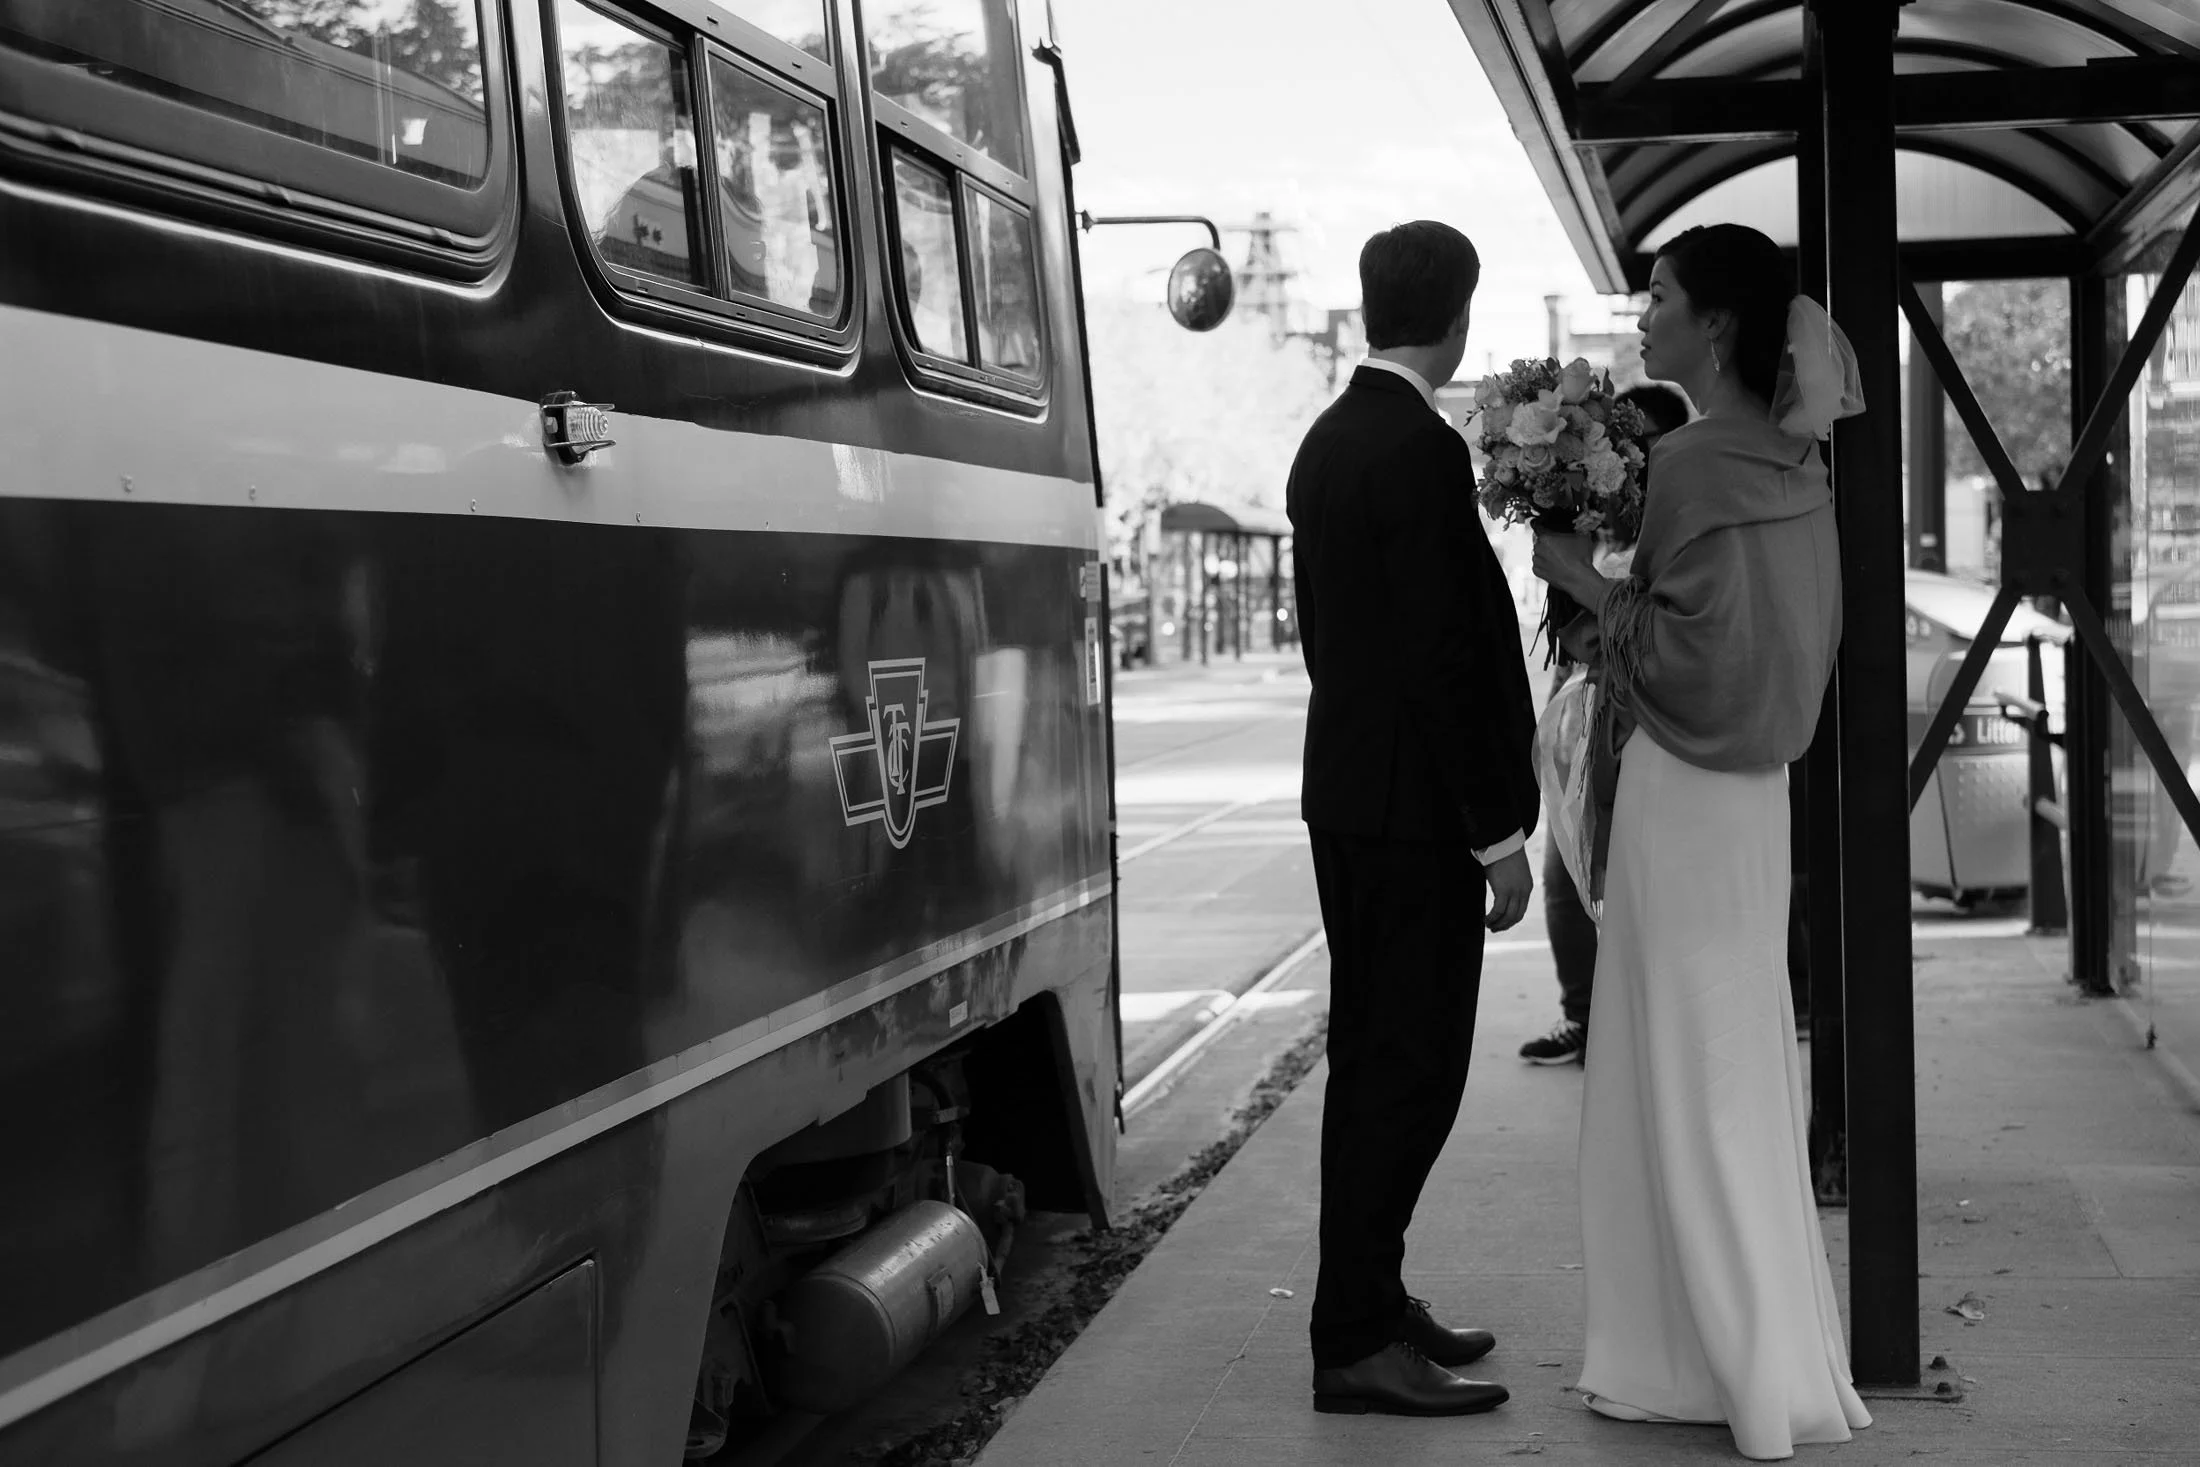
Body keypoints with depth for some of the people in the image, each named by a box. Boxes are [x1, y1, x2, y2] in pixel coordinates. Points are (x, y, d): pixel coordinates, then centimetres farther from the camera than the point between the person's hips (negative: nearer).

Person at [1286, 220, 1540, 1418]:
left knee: (1376, 1060, 15)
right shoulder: (1422, 451, -17)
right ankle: (1357, 1342, 1)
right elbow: (1447, 656, -20)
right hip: (1415, 805, -10)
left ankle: (1368, 1300, 25)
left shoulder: (1327, 441, 12)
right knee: (1407, 1068, -4)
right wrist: (1498, 829, -15)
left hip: (1348, 790, 10)